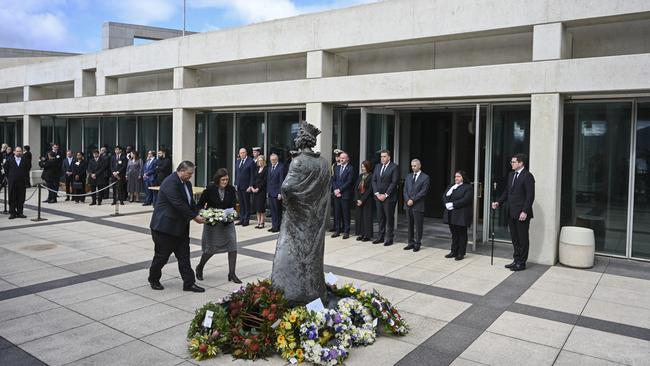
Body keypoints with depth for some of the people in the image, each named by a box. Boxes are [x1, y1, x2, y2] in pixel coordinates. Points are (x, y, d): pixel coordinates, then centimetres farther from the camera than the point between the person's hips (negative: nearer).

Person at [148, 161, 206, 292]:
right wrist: (194, 217, -20)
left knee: (184, 255, 7)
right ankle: (153, 279, 28)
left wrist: (198, 214, -2)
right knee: (162, 255, 6)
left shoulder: (187, 183, 10)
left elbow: (190, 202, 15)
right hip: (165, 226, -9)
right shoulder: (170, 182, -20)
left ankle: (189, 283, 11)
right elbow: (178, 204, -25)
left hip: (180, 227, 9)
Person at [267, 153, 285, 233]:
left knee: (278, 211, 0)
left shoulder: (281, 167, -10)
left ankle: (277, 226, 7)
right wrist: (267, 191, 11)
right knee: (272, 210, 10)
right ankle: (274, 226, 17)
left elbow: (281, 181, -14)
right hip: (270, 193, 7)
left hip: (277, 193, -7)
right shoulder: (270, 168, 14)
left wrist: (280, 193, -16)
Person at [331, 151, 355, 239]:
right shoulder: (336, 168, 14)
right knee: (337, 213, 7)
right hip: (336, 194, 5)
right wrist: (335, 190, -3)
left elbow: (349, 182, -11)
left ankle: (346, 231, 8)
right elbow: (333, 180, 12)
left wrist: (339, 190, -13)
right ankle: (337, 230, 15)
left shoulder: (350, 169, -5)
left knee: (346, 214, 1)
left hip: (345, 194, -5)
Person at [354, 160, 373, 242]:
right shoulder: (360, 176, 12)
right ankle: (361, 234, 15)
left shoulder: (371, 177, -8)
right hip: (359, 200, 6)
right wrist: (357, 199, -3)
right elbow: (356, 188, 9)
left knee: (367, 217, -2)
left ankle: (367, 235, 3)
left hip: (367, 200, -6)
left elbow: (370, 190, -13)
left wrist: (362, 200, -14)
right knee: (359, 216, 7)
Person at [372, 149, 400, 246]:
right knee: (381, 218, 10)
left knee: (389, 218, 1)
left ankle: (389, 238, 8)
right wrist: (377, 193, -3)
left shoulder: (394, 167, -6)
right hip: (378, 197, 6)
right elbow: (374, 180, 10)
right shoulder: (377, 166, 13)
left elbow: (394, 182, -12)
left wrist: (385, 195, -14)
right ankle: (381, 236, 18)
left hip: (389, 198, -5)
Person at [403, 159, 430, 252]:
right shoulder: (408, 176, 15)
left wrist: (413, 200, -14)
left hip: (418, 205, -5)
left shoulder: (425, 177, -2)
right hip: (408, 205, 5)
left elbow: (423, 192, -10)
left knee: (418, 226, 1)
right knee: (410, 225, 10)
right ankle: (411, 243, 17)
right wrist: (407, 200, -7)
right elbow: (405, 190, 9)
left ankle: (417, 244, 9)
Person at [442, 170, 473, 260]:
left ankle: (461, 253, 10)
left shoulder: (468, 187, -5)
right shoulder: (450, 187, 18)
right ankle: (454, 252, 20)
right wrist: (447, 204, -11)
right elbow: (444, 196, 10)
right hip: (451, 215, 6)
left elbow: (466, 199, -18)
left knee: (462, 234, 3)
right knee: (454, 234, 12)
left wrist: (453, 204, -20)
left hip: (461, 215, -6)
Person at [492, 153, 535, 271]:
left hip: (522, 214, -8)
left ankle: (521, 263, 12)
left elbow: (530, 196, -15)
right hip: (511, 213, 8)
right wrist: (498, 202, 4)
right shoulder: (511, 174, 13)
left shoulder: (527, 176, -11)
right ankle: (516, 260, 24)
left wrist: (525, 212, -19)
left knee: (523, 239, 3)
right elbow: (507, 191, 18)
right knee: (514, 238, 14)